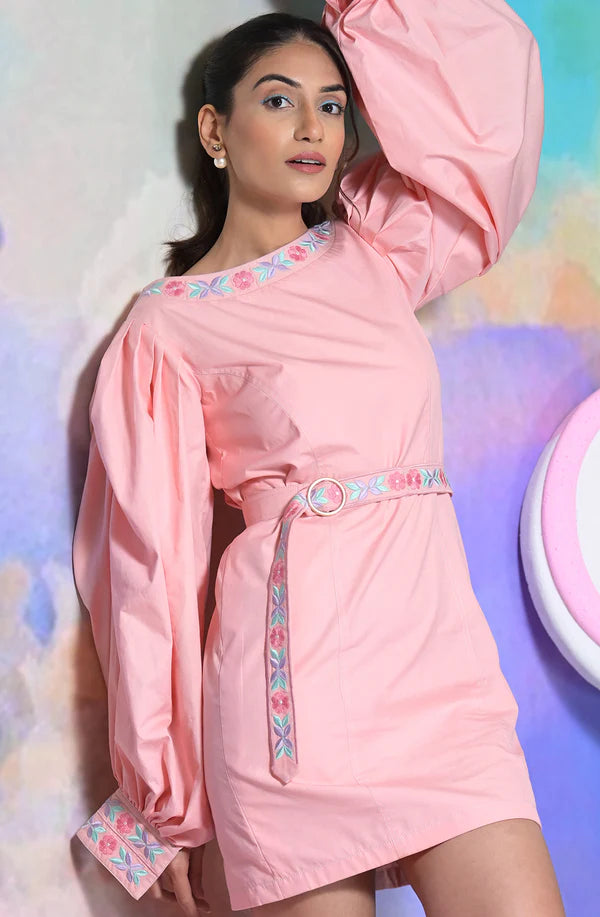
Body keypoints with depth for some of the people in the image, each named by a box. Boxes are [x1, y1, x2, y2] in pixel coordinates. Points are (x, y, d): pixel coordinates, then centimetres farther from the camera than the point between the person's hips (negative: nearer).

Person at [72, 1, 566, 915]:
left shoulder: (378, 248, 14)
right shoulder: (168, 328, 2)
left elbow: (492, 78, 15)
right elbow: (154, 558, 1)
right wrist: (169, 801, 1)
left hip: (439, 649, 4)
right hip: (293, 662, -3)